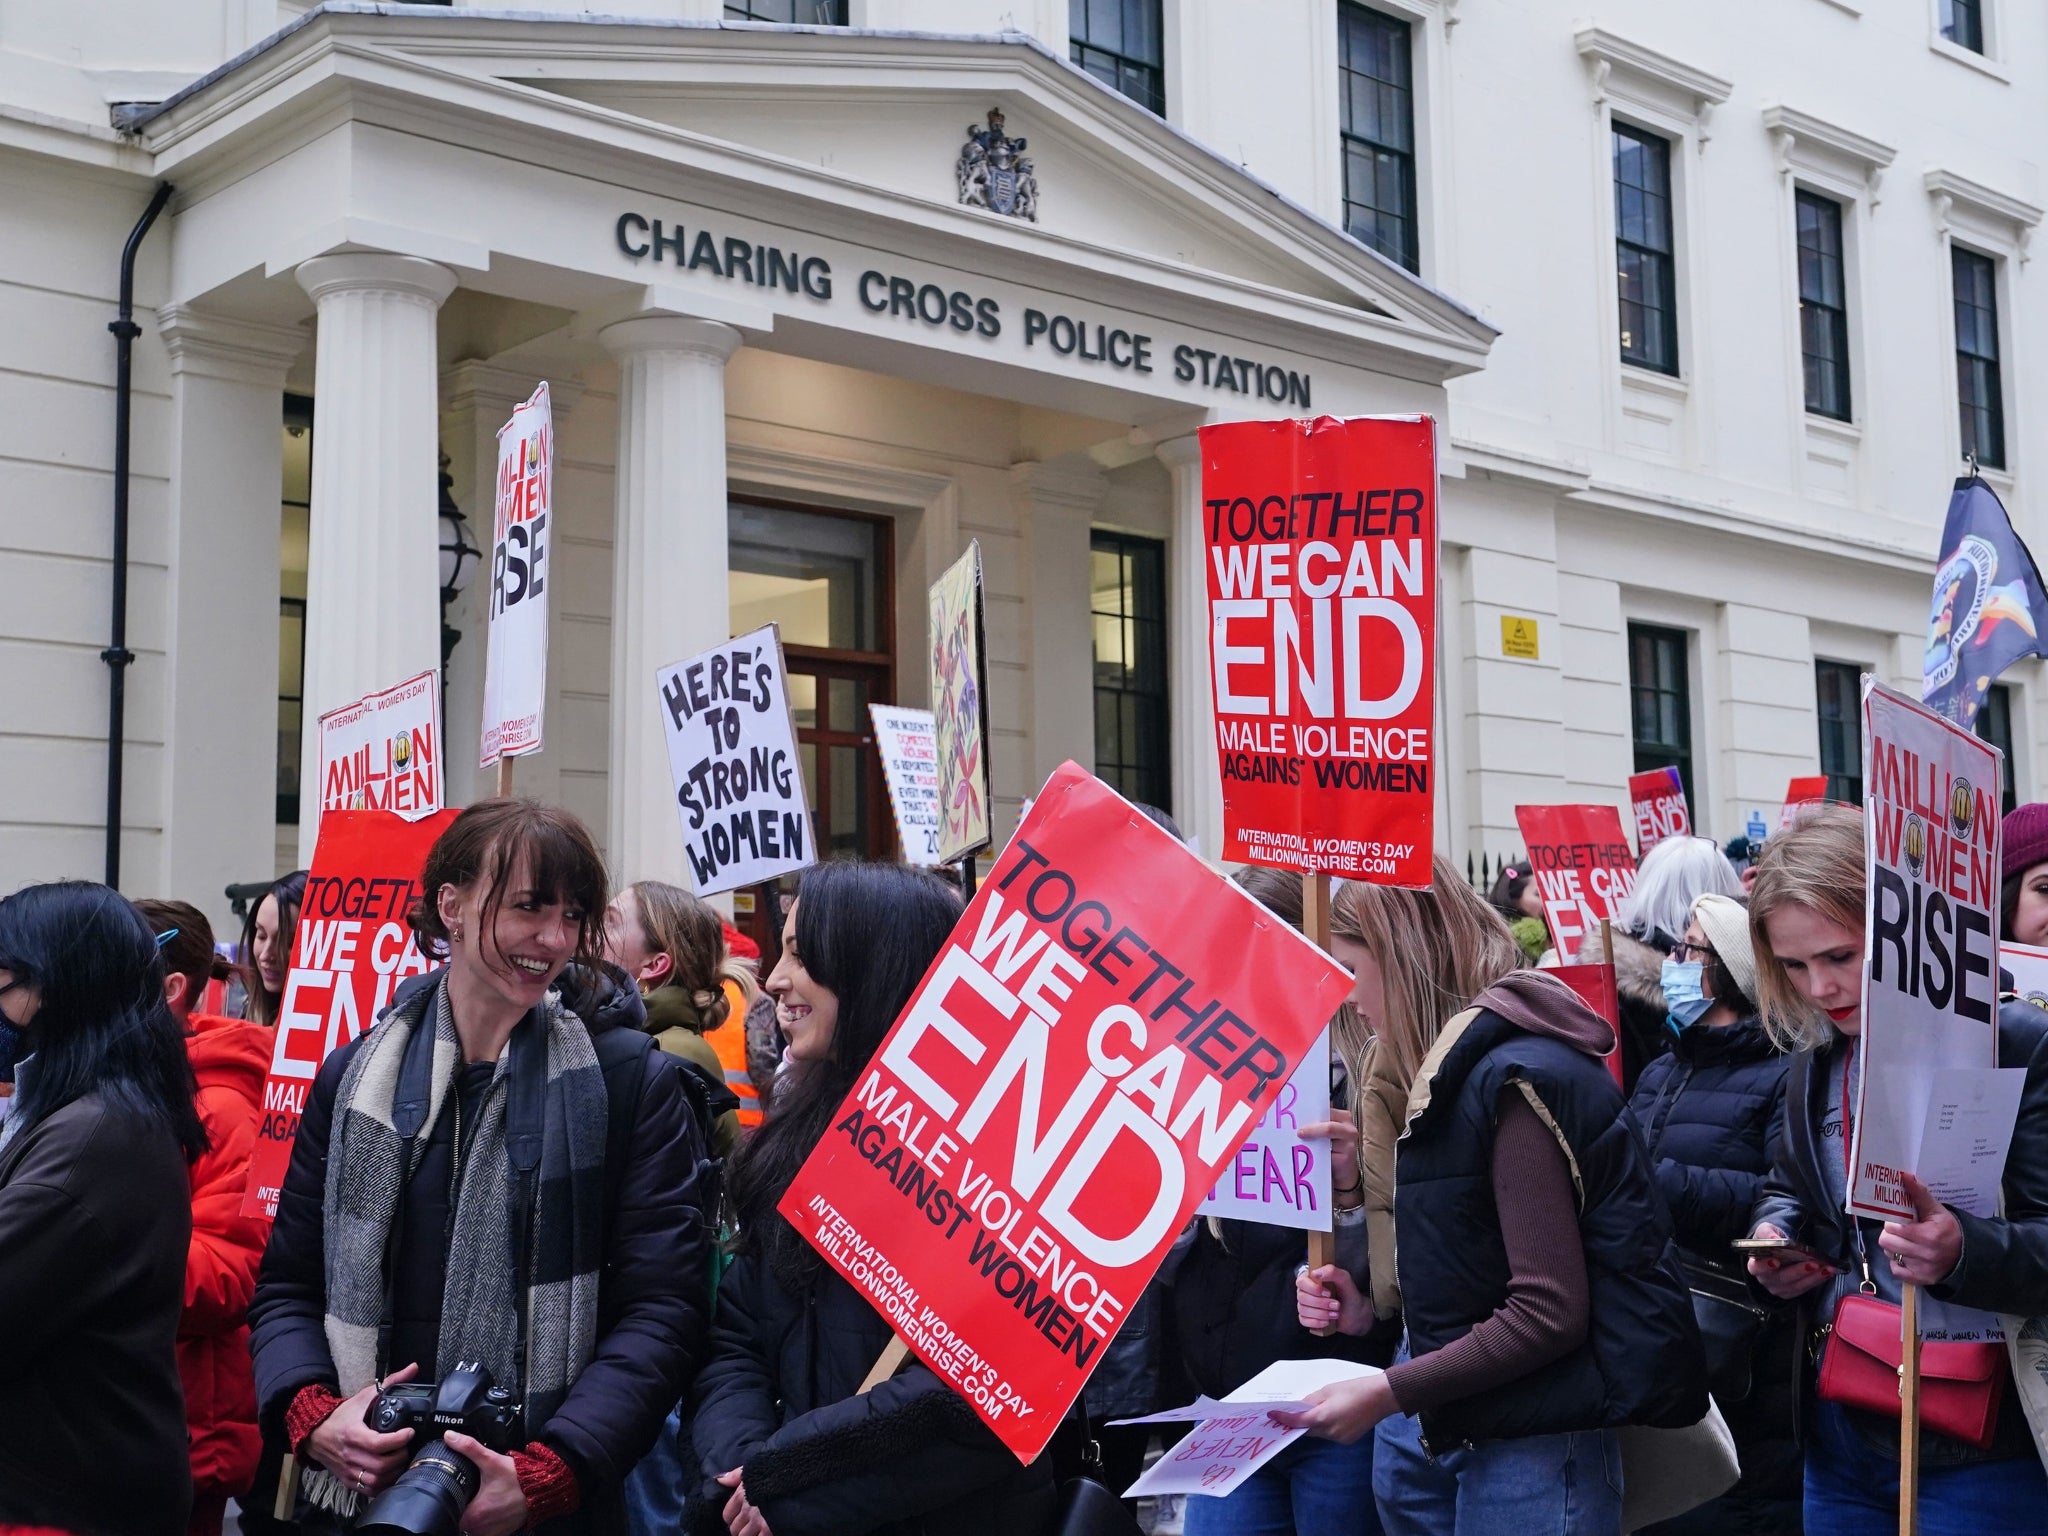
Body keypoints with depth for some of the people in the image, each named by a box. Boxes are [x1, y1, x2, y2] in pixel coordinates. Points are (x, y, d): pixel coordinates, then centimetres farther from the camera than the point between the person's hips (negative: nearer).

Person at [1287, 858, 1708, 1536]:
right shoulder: (1455, 1075, 10)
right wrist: (1369, 1309, 4)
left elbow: (1550, 1313, -22)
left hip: (1531, 1448, -8)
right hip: (1439, 1430, 8)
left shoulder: (1517, 1078, -18)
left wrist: (1389, 1392, -20)